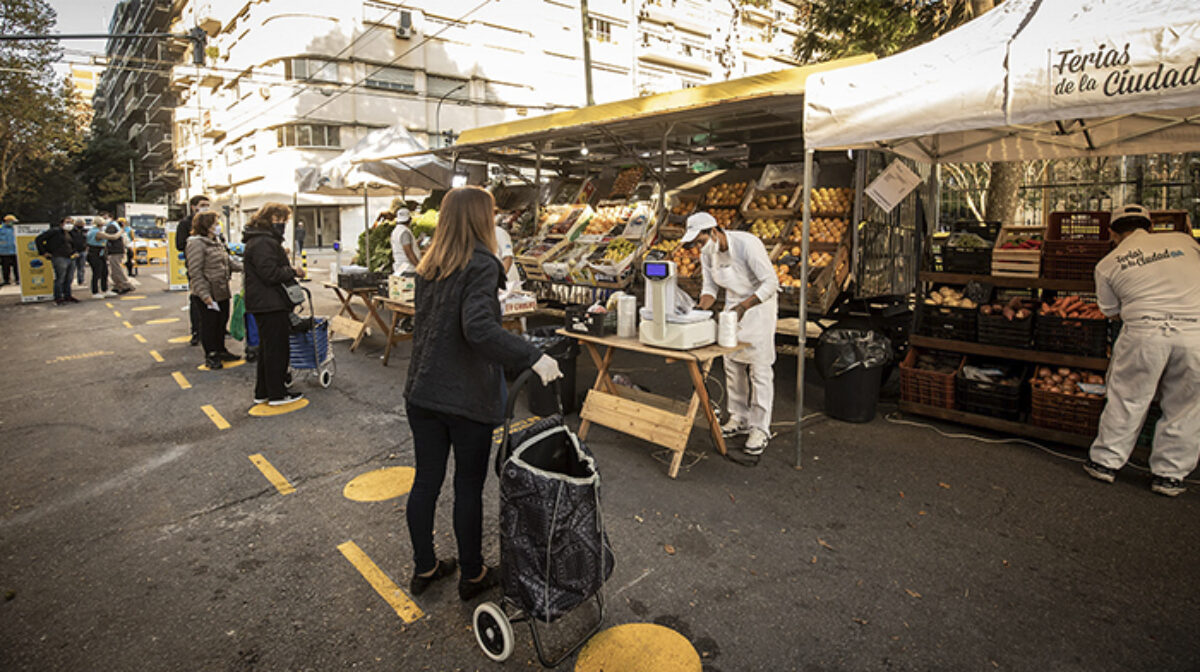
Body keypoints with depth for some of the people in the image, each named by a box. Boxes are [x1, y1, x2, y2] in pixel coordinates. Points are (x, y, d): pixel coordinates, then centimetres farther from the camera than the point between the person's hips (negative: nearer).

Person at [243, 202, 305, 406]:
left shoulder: (266, 240, 18)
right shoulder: (263, 243, -17)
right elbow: (270, 274, -23)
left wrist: (288, 271, 11)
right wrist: (292, 272, -11)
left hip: (264, 304, 11)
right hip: (270, 304, -11)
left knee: (267, 348, 16)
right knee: (276, 349, -2)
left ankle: (263, 392, 25)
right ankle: (277, 394, 6)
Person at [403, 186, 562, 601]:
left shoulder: (429, 266, 9)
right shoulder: (481, 265, -16)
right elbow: (479, 328, -30)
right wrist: (532, 357, -29)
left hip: (422, 391, 7)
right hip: (467, 396, -7)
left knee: (426, 480, 16)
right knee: (468, 486, 8)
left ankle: (424, 569, 33)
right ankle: (472, 575, 25)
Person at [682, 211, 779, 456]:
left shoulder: (747, 244, -27)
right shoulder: (708, 253, -6)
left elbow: (771, 282, -27)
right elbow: (710, 287, 4)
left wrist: (744, 306, -35)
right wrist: (698, 312, -14)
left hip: (760, 304, -7)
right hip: (734, 304, 7)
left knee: (760, 368, -6)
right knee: (733, 365, 9)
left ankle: (760, 429, 1)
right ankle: (739, 418, 24)